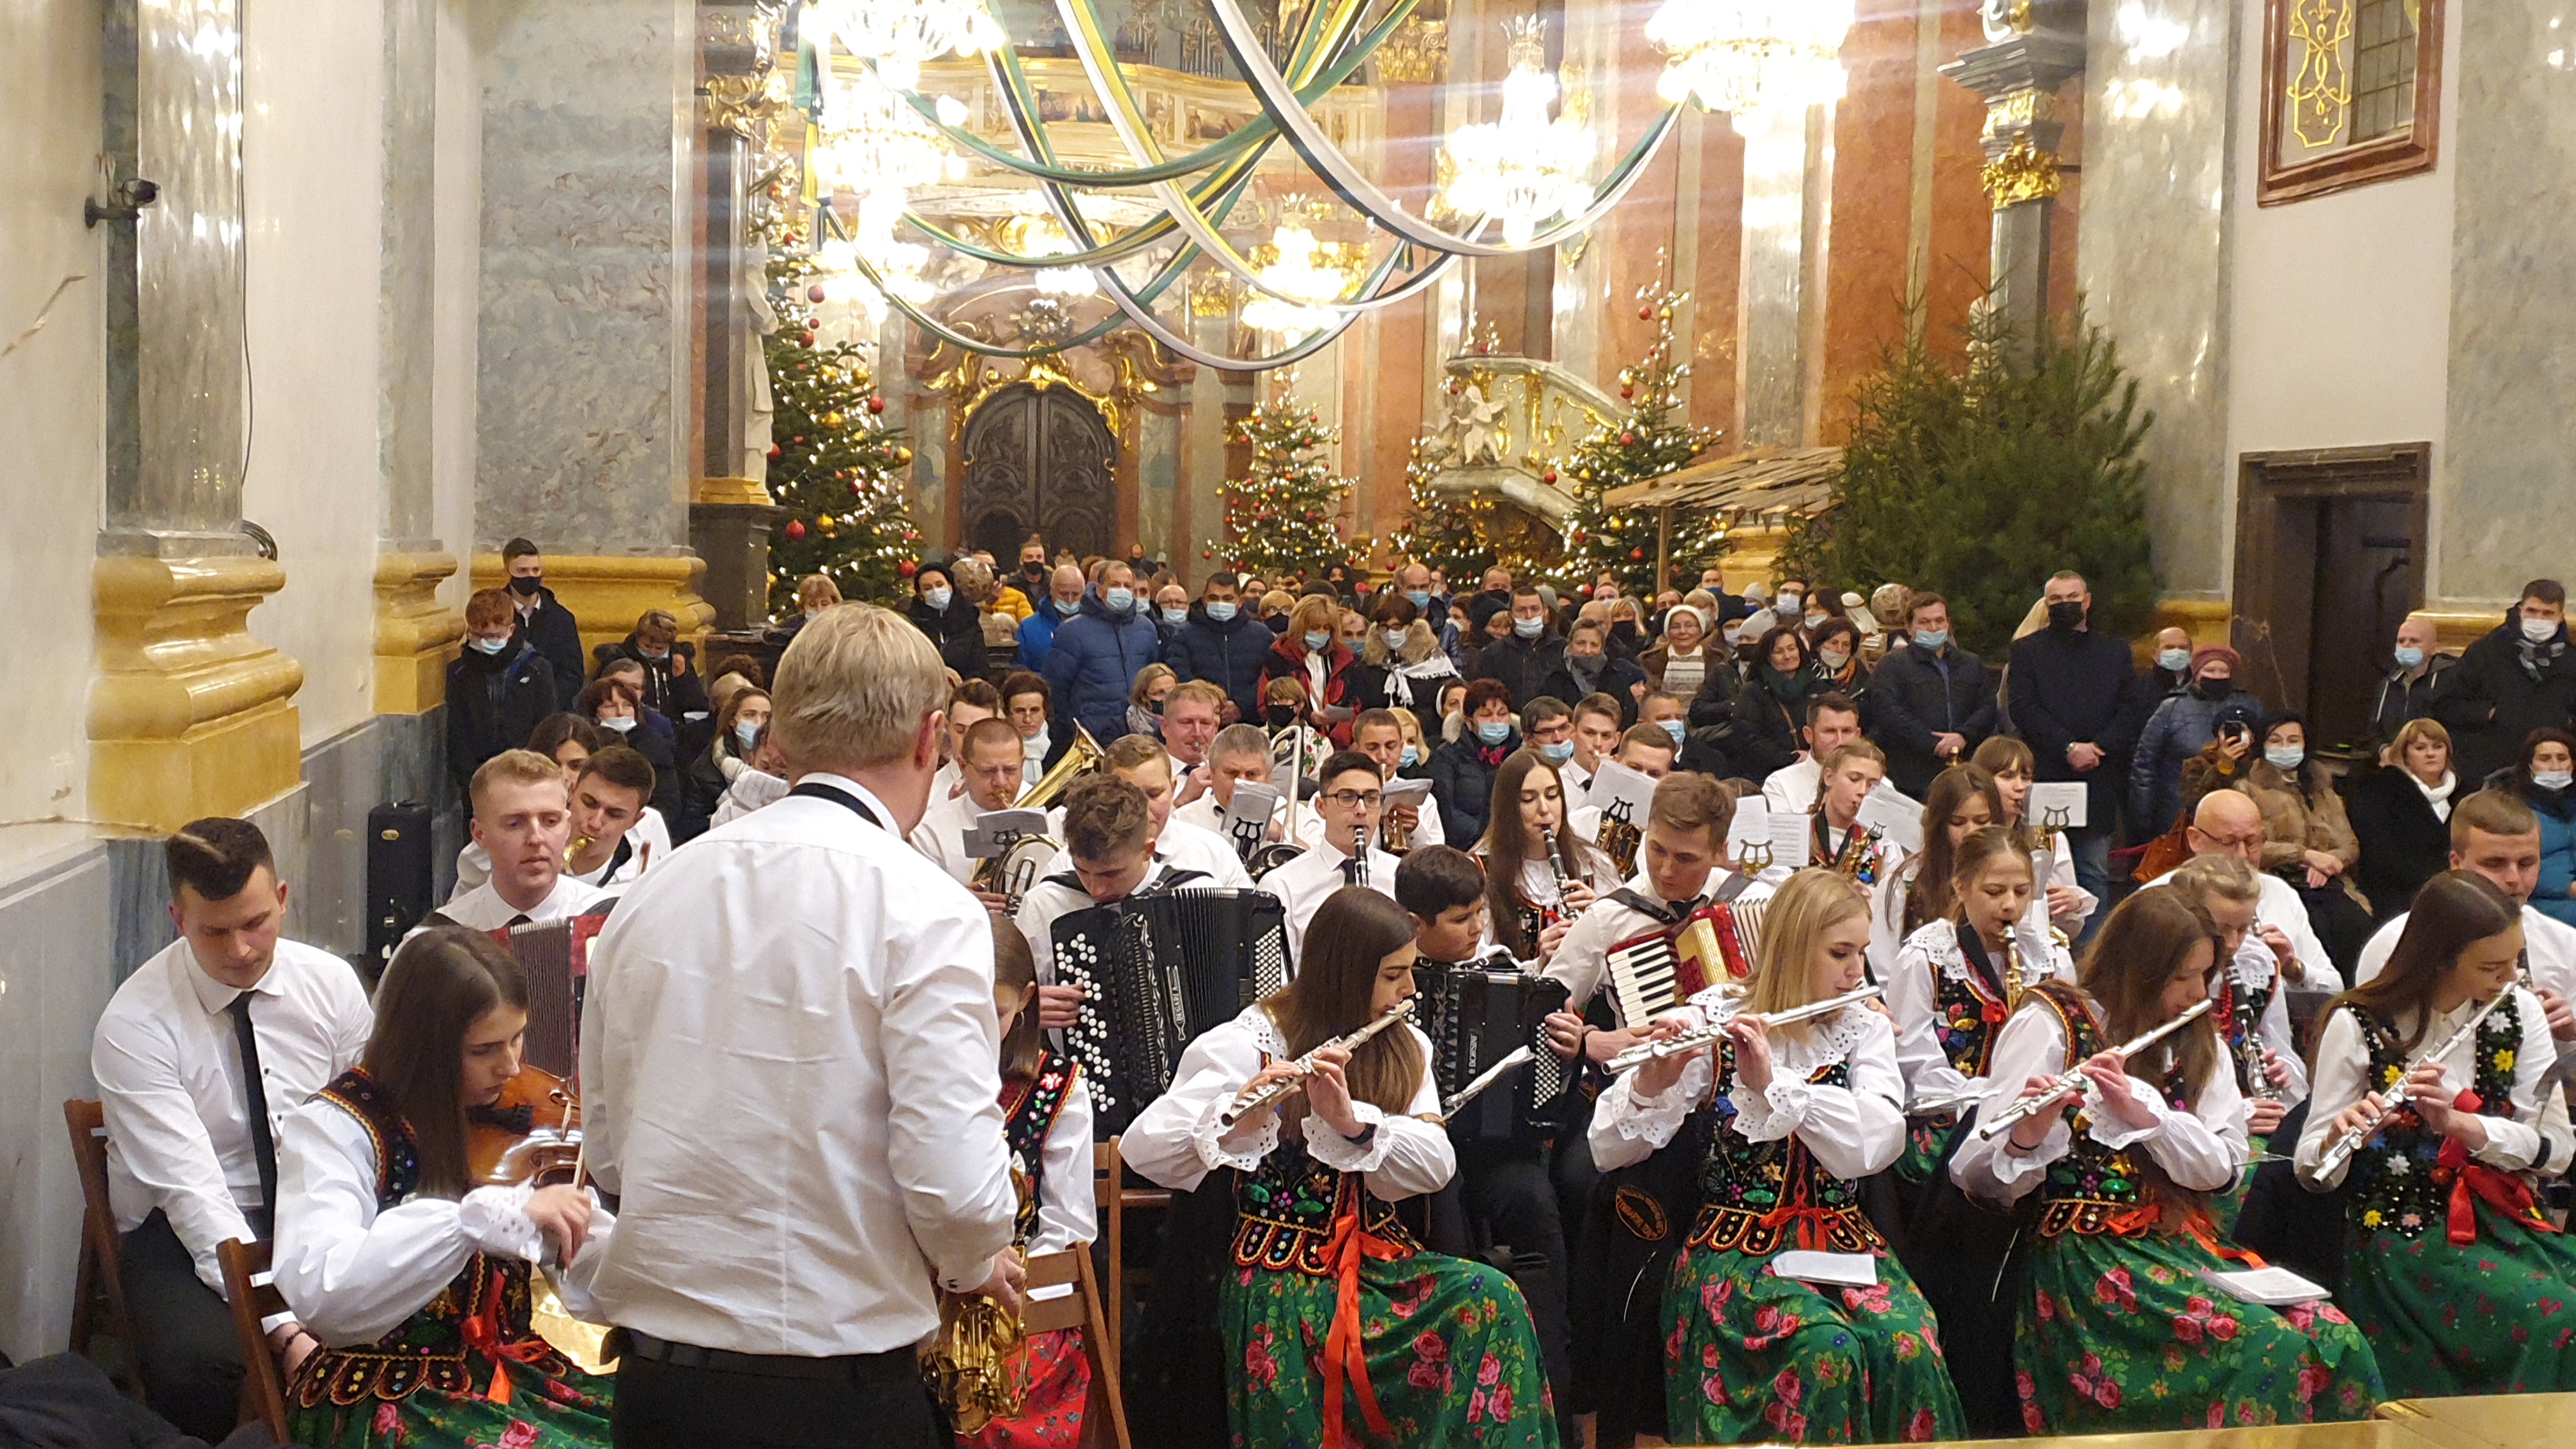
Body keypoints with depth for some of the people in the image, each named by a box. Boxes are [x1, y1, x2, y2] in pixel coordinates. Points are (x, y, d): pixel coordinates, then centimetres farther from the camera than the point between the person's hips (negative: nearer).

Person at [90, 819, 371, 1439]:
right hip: (186, 1228, -3)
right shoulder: (133, 1025, -15)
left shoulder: (332, 984, -3)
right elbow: (193, 1193, -21)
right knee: (198, 1360, -35)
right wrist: (288, 1330, -29)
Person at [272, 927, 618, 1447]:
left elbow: (589, 1277, 3)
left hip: (515, 1375, 5)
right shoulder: (335, 1127, -9)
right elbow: (317, 1289, -28)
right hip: (386, 1402, -5)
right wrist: (496, 1213, -35)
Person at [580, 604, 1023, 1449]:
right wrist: (974, 1266, 0)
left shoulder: (654, 894, 2)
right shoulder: (924, 909, -15)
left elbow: (606, 1152, 9)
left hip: (654, 1378, 5)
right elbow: (955, 1179, -20)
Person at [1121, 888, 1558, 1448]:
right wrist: (1236, 1116, -32)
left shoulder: (1406, 1046, 12)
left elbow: (1437, 1164, -4)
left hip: (1379, 1259, 5)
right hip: (1284, 1273, -4)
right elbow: (1142, 1147, -13)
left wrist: (1353, 1121, -23)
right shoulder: (1251, 1042, -4)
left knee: (1491, 1298, -26)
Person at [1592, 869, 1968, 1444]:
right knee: (1826, 1347, -31)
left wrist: (1774, 1082, -24)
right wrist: (1651, 1083, -27)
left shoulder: (1866, 1030, 7)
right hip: (1738, 1245, -3)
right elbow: (1609, 1149, -7)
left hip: (1841, 1240, 3)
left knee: (1908, 1346, -27)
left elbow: (1877, 1142, -13)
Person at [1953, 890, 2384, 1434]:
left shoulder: (2197, 1042, 15)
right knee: (2269, 1349, -27)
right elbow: (1979, 1178, -8)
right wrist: (2026, 1137, -30)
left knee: (2338, 1342, -18)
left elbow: (2223, 1167, 1)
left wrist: (2141, 1111, -15)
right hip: (2088, 1256, -6)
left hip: (2184, 1244, 6)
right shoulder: (2051, 1024, -3)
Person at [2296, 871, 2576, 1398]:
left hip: (2503, 1216, 5)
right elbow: (2313, 1170, -5)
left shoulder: (2519, 1012, 3)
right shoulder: (2359, 1026, -8)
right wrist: (2342, 1136, -29)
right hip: (2403, 1231, -4)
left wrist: (2457, 1122, -17)